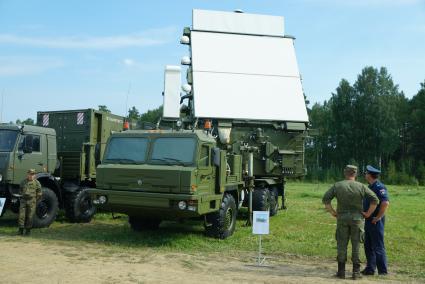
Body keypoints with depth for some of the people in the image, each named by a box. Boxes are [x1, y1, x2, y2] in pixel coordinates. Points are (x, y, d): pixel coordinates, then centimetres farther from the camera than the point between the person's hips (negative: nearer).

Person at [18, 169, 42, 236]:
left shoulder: (37, 183, -3)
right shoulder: (23, 182, 6)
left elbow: (39, 194, 3)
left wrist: (34, 200, 6)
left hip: (32, 201, -2)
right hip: (23, 201, 2)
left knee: (30, 216, 2)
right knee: (21, 215, -5)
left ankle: (28, 230, 13)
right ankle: (21, 230, 0)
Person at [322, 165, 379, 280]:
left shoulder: (337, 186, 0)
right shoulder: (361, 186, -1)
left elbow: (325, 199, -5)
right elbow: (375, 200, -5)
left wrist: (333, 212, 2)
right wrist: (368, 213, 2)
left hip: (342, 218, 0)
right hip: (357, 218, 0)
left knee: (342, 244, 6)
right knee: (356, 245, 6)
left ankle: (341, 271, 10)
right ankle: (356, 272, 10)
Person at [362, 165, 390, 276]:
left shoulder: (379, 187, -16)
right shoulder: (370, 187, 14)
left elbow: (385, 203, -27)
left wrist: (378, 217, -21)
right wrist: (365, 215, 12)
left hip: (376, 222, -10)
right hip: (368, 221, 10)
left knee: (378, 247, -3)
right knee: (368, 246, 14)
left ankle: (383, 271, 6)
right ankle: (370, 269, 22)